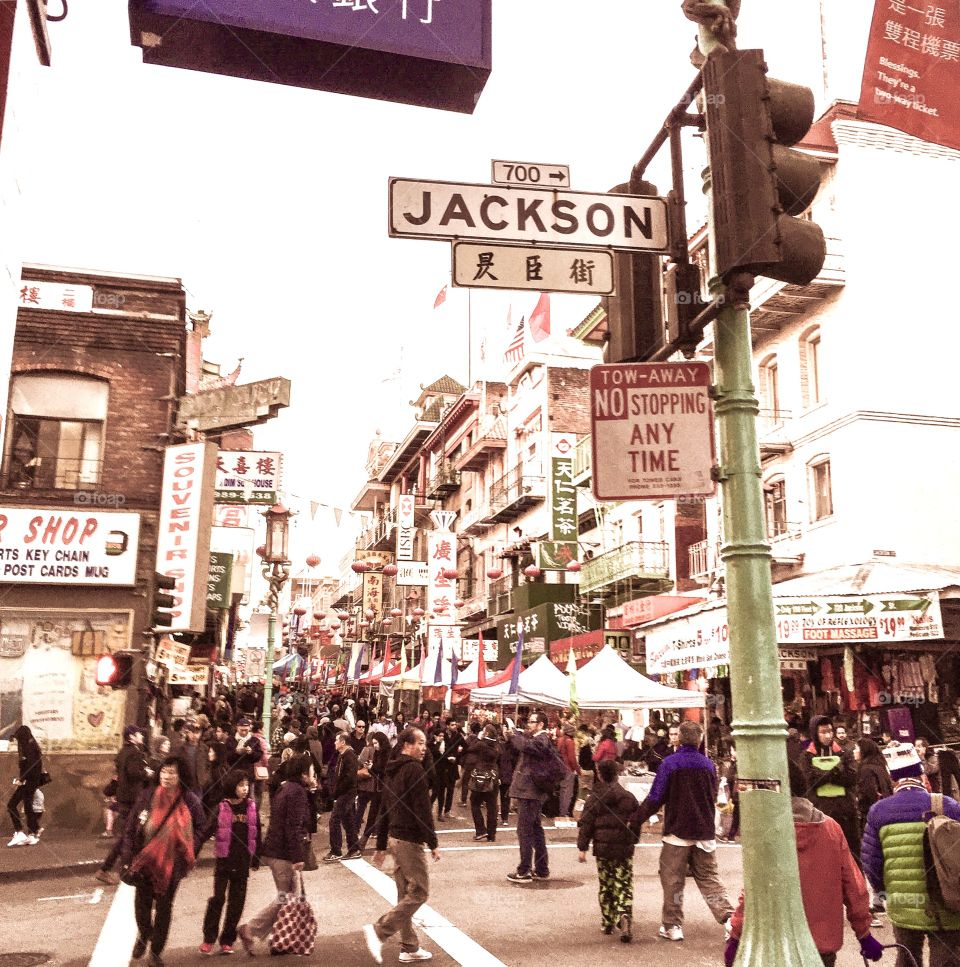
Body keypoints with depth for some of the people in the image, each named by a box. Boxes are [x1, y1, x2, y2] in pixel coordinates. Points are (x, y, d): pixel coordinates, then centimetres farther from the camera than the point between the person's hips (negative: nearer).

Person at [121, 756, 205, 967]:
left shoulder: (190, 801, -11)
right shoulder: (147, 796, -9)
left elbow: (199, 829, 0)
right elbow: (131, 827, -3)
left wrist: (185, 851, -14)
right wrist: (128, 858, -5)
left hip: (171, 864, -1)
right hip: (144, 861, 1)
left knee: (164, 907, 10)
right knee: (142, 902, 15)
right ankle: (143, 935, 47)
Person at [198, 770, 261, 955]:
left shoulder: (251, 807, 1)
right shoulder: (222, 808, -7)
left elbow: (257, 834, 8)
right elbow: (208, 831, -10)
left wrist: (256, 858, 9)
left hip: (243, 862, 3)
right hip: (224, 860, -3)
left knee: (237, 901, 7)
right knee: (218, 898, -2)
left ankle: (227, 941, 18)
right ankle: (209, 939, 11)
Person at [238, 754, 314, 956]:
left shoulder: (286, 788, 15)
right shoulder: (298, 792, -15)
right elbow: (294, 826, -20)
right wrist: (298, 856, -20)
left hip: (274, 849, 10)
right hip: (284, 852, -10)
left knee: (285, 896, 14)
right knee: (285, 898, -2)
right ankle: (250, 930, -4)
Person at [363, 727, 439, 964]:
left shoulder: (391, 770, 13)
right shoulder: (414, 769, -14)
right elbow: (422, 809, -19)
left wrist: (381, 845, 22)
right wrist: (433, 843, -14)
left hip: (395, 837, 9)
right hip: (410, 840, -9)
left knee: (406, 894, 13)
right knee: (419, 892, -4)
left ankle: (410, 947, 17)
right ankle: (379, 931, -12)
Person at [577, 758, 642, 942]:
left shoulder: (594, 798, -3)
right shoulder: (629, 797, 2)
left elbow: (586, 824, -3)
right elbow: (636, 822, 6)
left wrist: (582, 847, 1)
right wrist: (634, 840, 22)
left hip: (602, 848, 0)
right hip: (625, 849, 0)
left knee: (606, 885, 13)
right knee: (624, 885, 2)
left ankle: (607, 922, 17)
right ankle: (625, 915, -21)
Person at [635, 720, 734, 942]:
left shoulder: (669, 763, -11)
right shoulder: (708, 764, 2)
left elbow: (655, 798, -11)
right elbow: (714, 796, 15)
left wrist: (637, 818, -2)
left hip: (677, 832, -4)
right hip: (705, 832, 4)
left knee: (672, 880, 8)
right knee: (709, 878, 12)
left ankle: (672, 926, 11)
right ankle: (729, 917, -1)